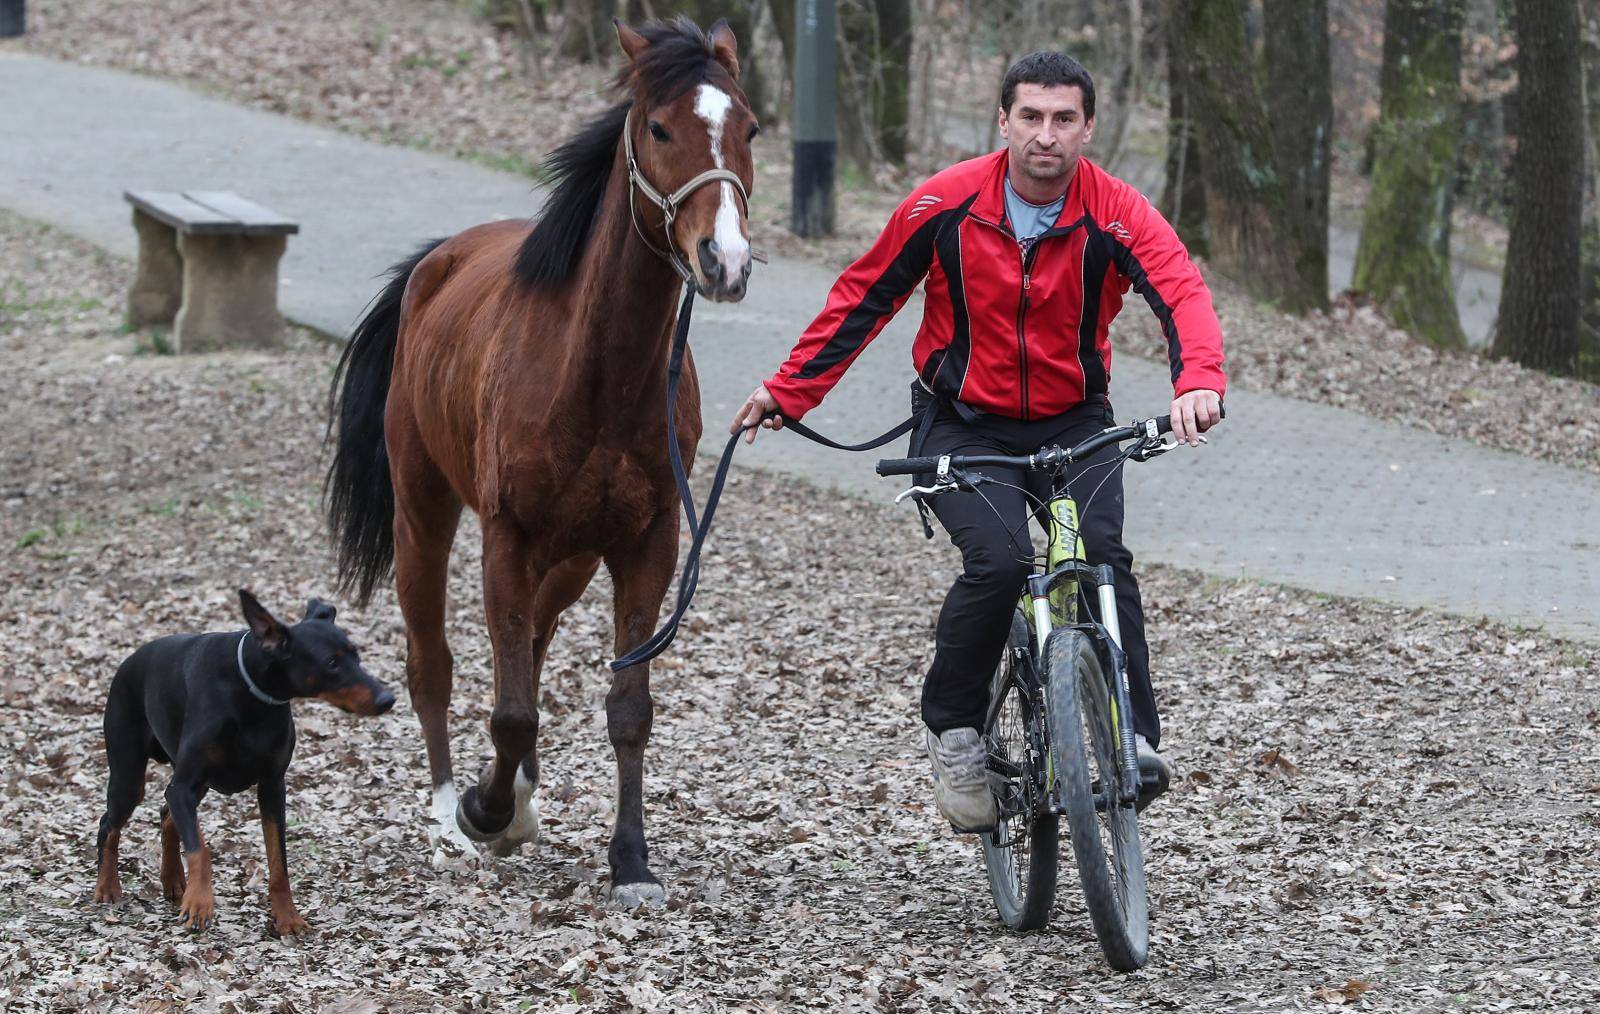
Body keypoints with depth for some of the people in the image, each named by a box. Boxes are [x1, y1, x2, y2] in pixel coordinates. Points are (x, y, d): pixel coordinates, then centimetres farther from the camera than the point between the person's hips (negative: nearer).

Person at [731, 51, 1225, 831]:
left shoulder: (1116, 213, -13)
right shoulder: (945, 204, -11)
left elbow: (1182, 293, -28)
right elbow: (864, 296, 2)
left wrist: (1198, 381, -49)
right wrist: (788, 390, 2)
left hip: (1072, 422, 1)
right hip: (964, 424, -1)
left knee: (1102, 553, -25)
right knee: (998, 562, -25)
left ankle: (1133, 737, -17)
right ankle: (953, 729, -3)